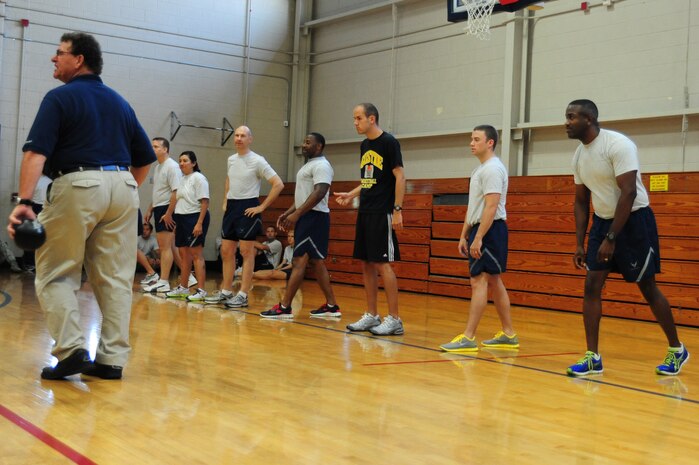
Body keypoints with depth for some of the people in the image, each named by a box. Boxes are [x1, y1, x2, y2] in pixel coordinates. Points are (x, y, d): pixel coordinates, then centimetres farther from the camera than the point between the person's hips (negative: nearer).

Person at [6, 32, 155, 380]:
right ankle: (112, 359, 9)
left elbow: (36, 153, -12)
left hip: (78, 185, -5)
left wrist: (24, 201, -18)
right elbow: (145, 158, 20)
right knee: (115, 277, 7)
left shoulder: (60, 98, 0)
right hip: (123, 187, 6)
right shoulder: (119, 102, 18)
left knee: (55, 273, 6)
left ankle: (71, 348, -6)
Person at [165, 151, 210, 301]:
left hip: (194, 218, -8)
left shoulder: (198, 178, -8)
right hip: (182, 219, 8)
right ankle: (183, 287, 20)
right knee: (184, 255, 12)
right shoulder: (183, 179, 16)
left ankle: (201, 290, -7)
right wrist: (177, 224, 13)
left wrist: (199, 223, -21)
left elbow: (204, 202, -15)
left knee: (196, 255, -9)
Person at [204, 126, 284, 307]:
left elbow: (278, 184, -14)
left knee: (246, 252, -4)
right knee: (226, 251, 9)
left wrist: (262, 207, -14)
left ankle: (243, 295, -1)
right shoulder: (231, 159, 11)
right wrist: (225, 202, 18)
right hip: (231, 207, 7)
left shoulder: (257, 161, -10)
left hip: (248, 208, -7)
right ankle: (226, 292, 17)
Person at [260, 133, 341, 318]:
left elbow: (319, 193, -24)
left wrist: (296, 214, -27)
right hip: (307, 218, 11)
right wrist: (288, 212, 16)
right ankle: (331, 306, 14)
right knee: (316, 261, 11)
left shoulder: (321, 165, -13)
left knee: (299, 261, -11)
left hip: (314, 218, -11)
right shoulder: (309, 165, 20)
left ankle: (284, 307, -10)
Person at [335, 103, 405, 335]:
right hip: (365, 212, 8)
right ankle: (371, 316, 17)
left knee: (382, 263, -9)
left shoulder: (389, 142, -8)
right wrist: (351, 194, 9)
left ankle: (394, 319, -3)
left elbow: (400, 176, -12)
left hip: (382, 214, -8)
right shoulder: (365, 145, 15)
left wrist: (397, 209, -17)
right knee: (366, 264, 9)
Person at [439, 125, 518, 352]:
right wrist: (463, 235, 19)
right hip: (481, 229, 11)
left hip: (489, 230, -11)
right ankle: (508, 335, 19)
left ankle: (468, 338, -11)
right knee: (493, 281, 12)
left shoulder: (493, 168, -14)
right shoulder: (480, 169, 18)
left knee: (479, 281, -11)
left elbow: (491, 207, -21)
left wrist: (478, 238, -24)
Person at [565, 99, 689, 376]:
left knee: (647, 287, 2)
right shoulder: (579, 156, 4)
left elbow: (628, 193, -24)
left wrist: (611, 238, -26)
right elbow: (581, 201, 12)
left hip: (634, 220, -7)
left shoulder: (618, 144, -20)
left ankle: (677, 350, 20)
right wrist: (580, 244, 6)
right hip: (602, 221, 7)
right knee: (592, 285, -4)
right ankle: (592, 357, 1)